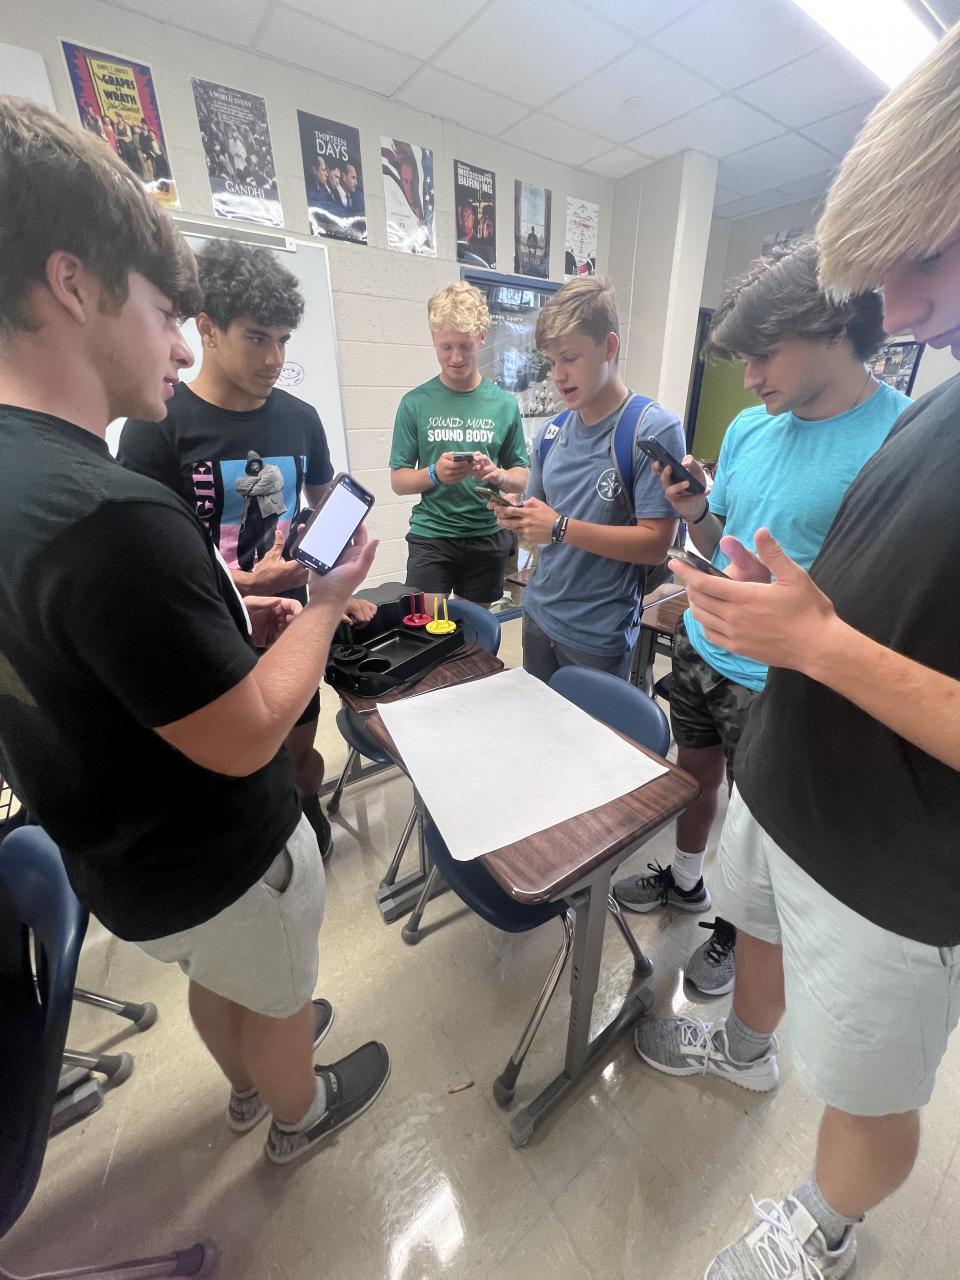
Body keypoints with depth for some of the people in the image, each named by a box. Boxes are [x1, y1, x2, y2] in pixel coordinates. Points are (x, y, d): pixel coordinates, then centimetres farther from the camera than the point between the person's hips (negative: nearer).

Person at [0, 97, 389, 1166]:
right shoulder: (109, 514, -36)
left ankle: (250, 1082, 66)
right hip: (218, 866, -7)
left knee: (218, 980, 35)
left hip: (119, 855, 8)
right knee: (281, 997, 26)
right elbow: (244, 737, -29)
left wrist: (229, 620, 1)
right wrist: (326, 602, -16)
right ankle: (299, 1112, 59)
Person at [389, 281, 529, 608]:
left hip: (488, 536, 2)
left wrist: (497, 475, -17)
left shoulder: (504, 404, 2)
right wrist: (434, 474, -19)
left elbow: (522, 478, 5)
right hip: (431, 535, -1)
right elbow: (398, 480, 0)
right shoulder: (415, 403, -1)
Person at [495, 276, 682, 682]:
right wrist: (514, 515, -12)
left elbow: (655, 544, -18)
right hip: (538, 615, 6)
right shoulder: (550, 433, 4)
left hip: (599, 636, -5)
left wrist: (560, 527, -24)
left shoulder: (655, 430, -13)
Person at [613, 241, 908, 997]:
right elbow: (721, 543, 9)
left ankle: (737, 926, 45)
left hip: (775, 682, -5)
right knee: (694, 771, 22)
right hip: (701, 650, 6)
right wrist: (694, 513, -11)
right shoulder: (749, 428, 2)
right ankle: (685, 881, 50)